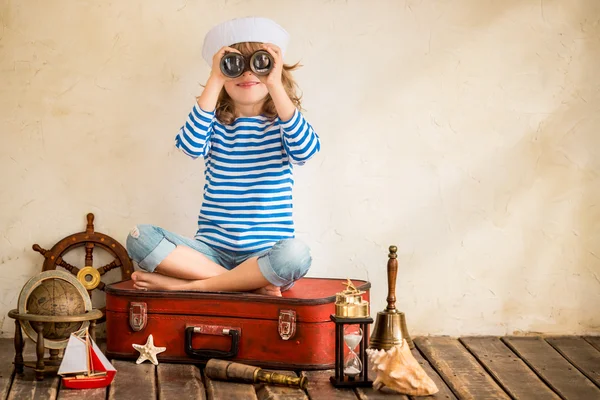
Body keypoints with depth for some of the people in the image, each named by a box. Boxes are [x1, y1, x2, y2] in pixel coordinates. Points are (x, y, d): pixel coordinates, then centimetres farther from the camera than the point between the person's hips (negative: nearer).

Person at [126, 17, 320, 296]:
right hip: (212, 249, 2)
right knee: (140, 238, -22)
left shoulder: (283, 123, 4)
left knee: (295, 254, -38)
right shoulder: (214, 123, 7)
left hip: (266, 252, -2)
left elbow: (305, 150, -20)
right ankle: (252, 284, -22)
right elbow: (191, 145, -16)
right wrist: (214, 82, -17)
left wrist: (275, 84, -22)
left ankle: (188, 285, -21)